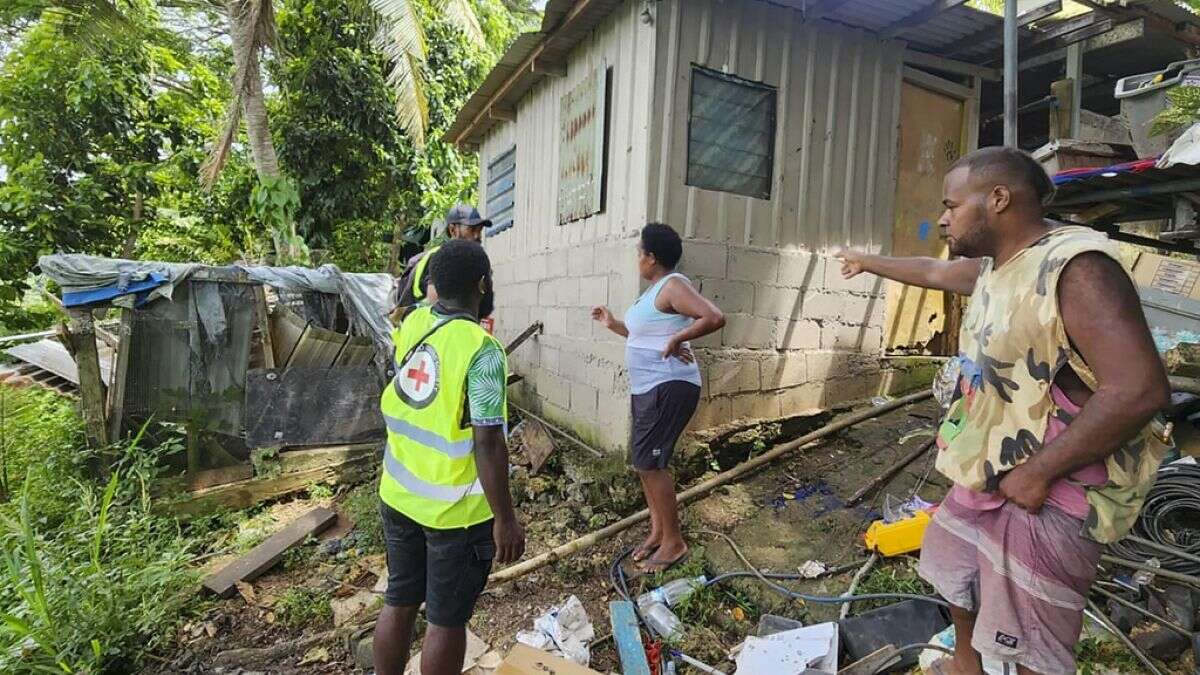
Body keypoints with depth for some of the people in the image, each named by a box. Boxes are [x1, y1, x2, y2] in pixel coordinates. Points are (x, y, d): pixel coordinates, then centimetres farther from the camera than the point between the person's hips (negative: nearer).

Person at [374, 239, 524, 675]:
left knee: (398, 602, 23)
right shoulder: (480, 349, -24)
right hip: (456, 510, -7)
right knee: (447, 620, 13)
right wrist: (505, 518, -15)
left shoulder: (411, 324, -3)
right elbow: (488, 444, -24)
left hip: (398, 495, 7)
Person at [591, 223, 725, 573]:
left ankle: (674, 542, 7)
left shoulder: (673, 285, -16)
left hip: (669, 388, -11)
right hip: (648, 388, 11)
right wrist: (614, 325, 23)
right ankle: (657, 531, 28)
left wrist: (677, 339, -23)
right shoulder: (654, 290, 14)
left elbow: (715, 317, -29)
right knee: (643, 459, 14)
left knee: (648, 462, -8)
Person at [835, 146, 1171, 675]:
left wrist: (1036, 472, -25)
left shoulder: (1076, 267, -24)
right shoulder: (993, 265, 5)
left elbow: (1140, 389, -31)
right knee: (952, 564, 28)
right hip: (990, 472, 10)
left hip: (1051, 491, -10)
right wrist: (867, 262, 40)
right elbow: (932, 272, 26)